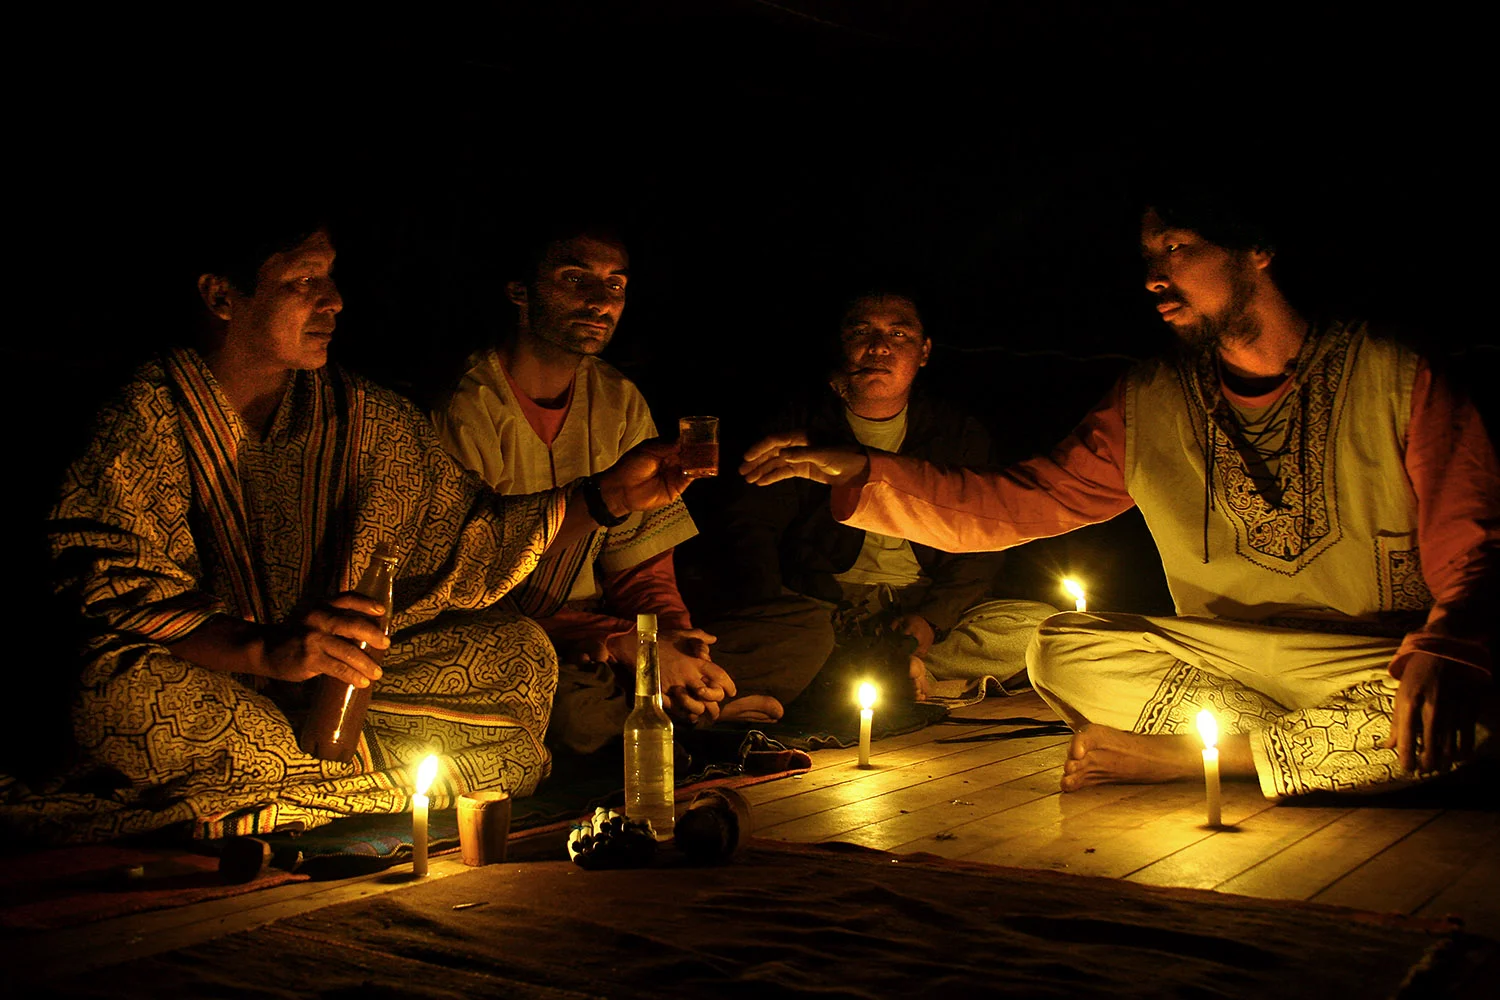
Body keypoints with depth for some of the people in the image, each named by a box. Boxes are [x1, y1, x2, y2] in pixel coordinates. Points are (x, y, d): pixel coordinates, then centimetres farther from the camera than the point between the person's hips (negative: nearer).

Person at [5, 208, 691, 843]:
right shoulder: (149, 421, -7)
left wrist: (605, 496, -7)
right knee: (128, 694, -37)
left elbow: (466, 539, 5)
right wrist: (268, 653, -33)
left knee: (519, 655, -11)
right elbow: (112, 591, -17)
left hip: (335, 682, 4)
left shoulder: (364, 418, 7)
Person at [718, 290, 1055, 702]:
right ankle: (910, 677, -24)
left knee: (1040, 627, -25)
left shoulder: (960, 434, 6)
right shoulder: (800, 426, 4)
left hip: (927, 609, 1)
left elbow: (980, 549, 3)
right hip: (823, 604, -1)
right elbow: (750, 522, -2)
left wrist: (931, 618, -16)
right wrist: (769, 615, -22)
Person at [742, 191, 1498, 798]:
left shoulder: (1392, 378, -4)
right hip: (1221, 664, 3)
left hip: (1383, 667, -2)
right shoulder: (1149, 405, 6)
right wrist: (859, 470, -6)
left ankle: (1176, 757, -19)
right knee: (1059, 651, -17)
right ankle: (1325, 750, -15)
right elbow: (1009, 507, 5)